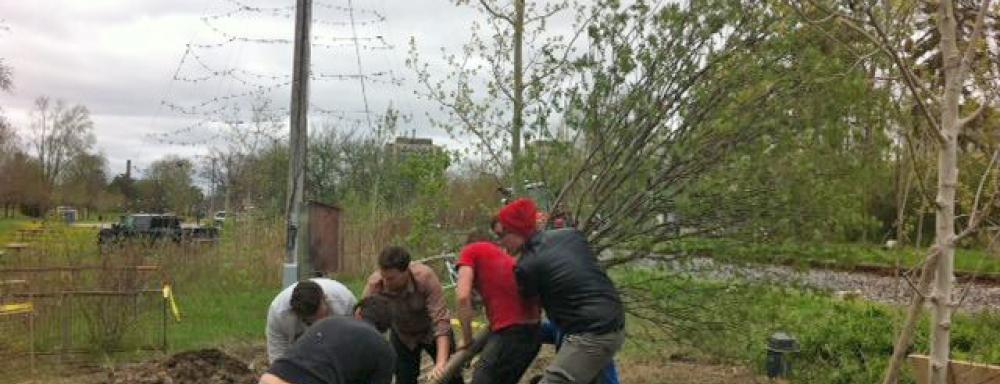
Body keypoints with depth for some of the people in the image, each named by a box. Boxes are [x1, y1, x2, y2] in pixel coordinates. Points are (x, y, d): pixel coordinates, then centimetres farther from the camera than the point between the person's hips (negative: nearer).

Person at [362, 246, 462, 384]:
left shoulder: (425, 277, -36)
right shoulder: (374, 284, -31)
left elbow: (440, 320, -39)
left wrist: (441, 364, -48)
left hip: (432, 331, -1)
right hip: (402, 335, 1)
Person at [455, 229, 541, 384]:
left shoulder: (470, 251, 8)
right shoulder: (504, 256, 28)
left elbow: (463, 296, -5)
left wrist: (467, 339, 4)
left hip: (510, 331, -8)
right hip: (535, 329, 8)